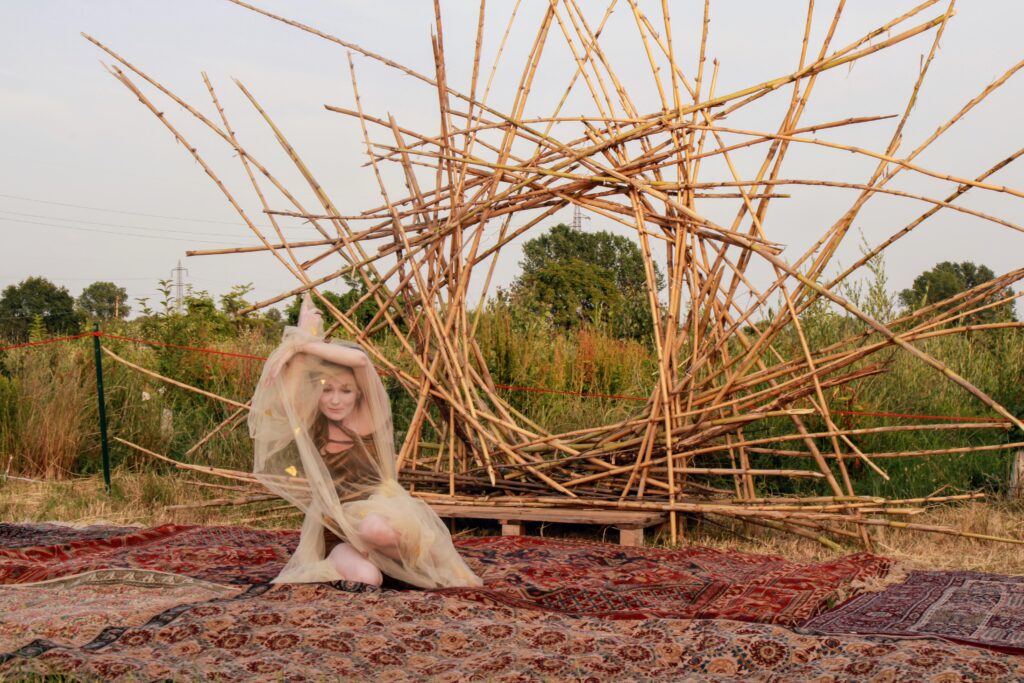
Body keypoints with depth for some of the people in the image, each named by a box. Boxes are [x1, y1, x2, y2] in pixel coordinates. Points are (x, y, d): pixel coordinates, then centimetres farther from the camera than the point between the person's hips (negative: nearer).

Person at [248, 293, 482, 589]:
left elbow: (360, 359, -22)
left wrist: (307, 344, -16)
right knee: (366, 576, -31)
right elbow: (286, 402, -18)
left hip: (380, 507, 0)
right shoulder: (313, 425, 2)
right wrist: (301, 337, -13)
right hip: (336, 520, 1)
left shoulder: (369, 415, -5)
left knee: (375, 528, -39)